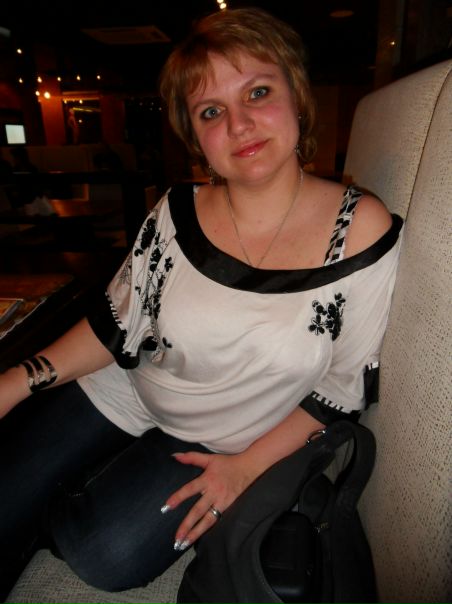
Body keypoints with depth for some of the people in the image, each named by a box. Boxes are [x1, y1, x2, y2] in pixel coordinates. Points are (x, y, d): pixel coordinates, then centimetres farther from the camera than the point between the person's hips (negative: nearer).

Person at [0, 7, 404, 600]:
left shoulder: (361, 230, -18)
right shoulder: (178, 211, -10)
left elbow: (346, 382, -10)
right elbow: (116, 323, -1)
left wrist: (249, 464, -12)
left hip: (220, 440, -1)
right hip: (123, 393, 2)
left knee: (107, 554, -16)